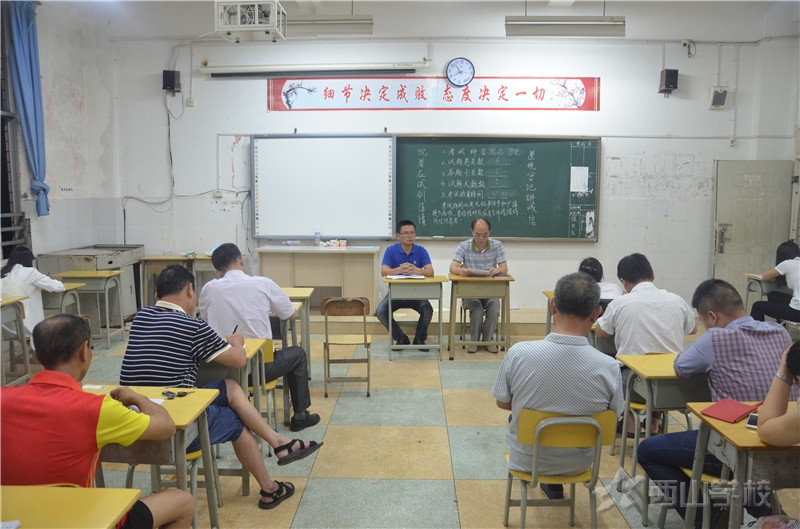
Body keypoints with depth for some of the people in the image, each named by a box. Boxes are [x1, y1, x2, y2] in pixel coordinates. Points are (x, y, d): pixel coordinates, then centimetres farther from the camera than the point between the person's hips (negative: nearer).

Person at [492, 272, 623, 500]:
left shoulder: (518, 354, -27)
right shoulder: (609, 367, -25)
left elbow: (502, 403, -8)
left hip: (526, 460, -1)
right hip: (579, 464, 1)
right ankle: (554, 485, 48)